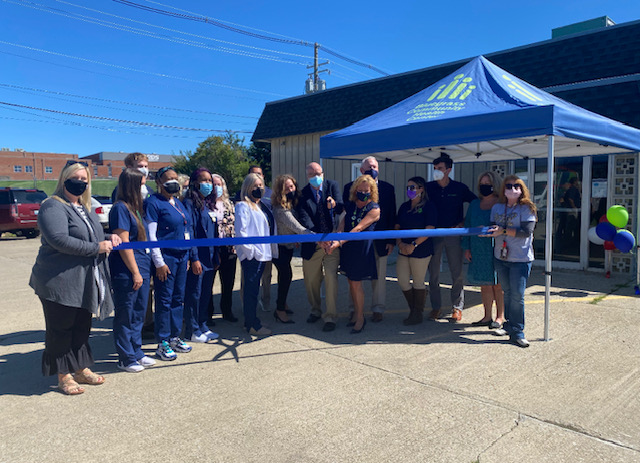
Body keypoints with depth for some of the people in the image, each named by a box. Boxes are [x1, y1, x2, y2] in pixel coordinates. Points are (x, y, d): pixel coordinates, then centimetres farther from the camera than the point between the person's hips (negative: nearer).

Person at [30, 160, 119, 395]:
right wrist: (97, 247, -22)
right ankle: (63, 376, 17)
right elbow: (60, 240, -25)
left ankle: (81, 369, 30)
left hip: (85, 283, 8)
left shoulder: (86, 208, 16)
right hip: (61, 283, -8)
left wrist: (109, 237, 5)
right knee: (60, 330, 5)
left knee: (82, 327, 16)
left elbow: (93, 236, 27)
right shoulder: (53, 207, -12)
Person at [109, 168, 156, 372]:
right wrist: (135, 272, -16)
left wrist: (142, 270, 15)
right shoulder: (120, 208, -13)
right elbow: (123, 243, -17)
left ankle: (136, 353, 28)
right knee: (125, 316, 4)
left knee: (138, 314, 16)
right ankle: (126, 358, 16)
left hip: (141, 270, 9)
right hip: (126, 273, -9)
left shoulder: (136, 208, 14)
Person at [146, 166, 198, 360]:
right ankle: (163, 344, 10)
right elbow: (151, 235, -11)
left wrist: (194, 257, 16)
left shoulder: (178, 203, 15)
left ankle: (175, 337, 24)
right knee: (164, 300, 0)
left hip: (182, 256, 7)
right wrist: (159, 262, -16)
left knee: (178, 298, 12)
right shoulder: (153, 203, -7)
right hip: (166, 257, -7)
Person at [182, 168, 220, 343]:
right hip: (197, 258, -8)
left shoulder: (208, 203, 14)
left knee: (206, 293, 14)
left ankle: (202, 326, 27)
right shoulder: (189, 203, -10)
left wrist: (216, 255, 15)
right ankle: (192, 331, 13)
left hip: (210, 258, 8)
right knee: (194, 294, 2)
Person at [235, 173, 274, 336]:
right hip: (250, 255, -9)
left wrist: (268, 250, 18)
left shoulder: (258, 206, 20)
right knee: (251, 289, -5)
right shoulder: (243, 206, -7)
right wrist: (250, 250, -17)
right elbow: (240, 231, -15)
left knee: (253, 289, 14)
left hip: (261, 254, 9)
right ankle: (253, 325, 0)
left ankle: (251, 321, 22)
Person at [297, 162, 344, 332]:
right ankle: (315, 310, 35)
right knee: (311, 281, 12)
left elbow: (341, 208, -8)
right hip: (312, 244, 1)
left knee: (331, 278, -7)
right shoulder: (303, 193, -2)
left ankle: (330, 317, 5)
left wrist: (334, 204, -33)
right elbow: (304, 219, -13)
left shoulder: (332, 186, 2)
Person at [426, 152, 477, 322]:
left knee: (457, 272, 1)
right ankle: (436, 306, 15)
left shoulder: (460, 188, 0)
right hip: (433, 233, 1)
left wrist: (463, 222, 3)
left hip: (453, 234, -1)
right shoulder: (429, 187, 3)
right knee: (433, 272, 4)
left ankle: (457, 307, 13)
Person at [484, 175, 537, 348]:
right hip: (500, 257, 5)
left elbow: (526, 231, -16)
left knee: (517, 296, -6)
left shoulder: (527, 208, -6)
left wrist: (504, 231, -20)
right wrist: (489, 231, -7)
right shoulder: (497, 208, 9)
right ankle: (509, 325, 29)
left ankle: (517, 332, 3)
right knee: (507, 293, 15)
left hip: (521, 258, -5)